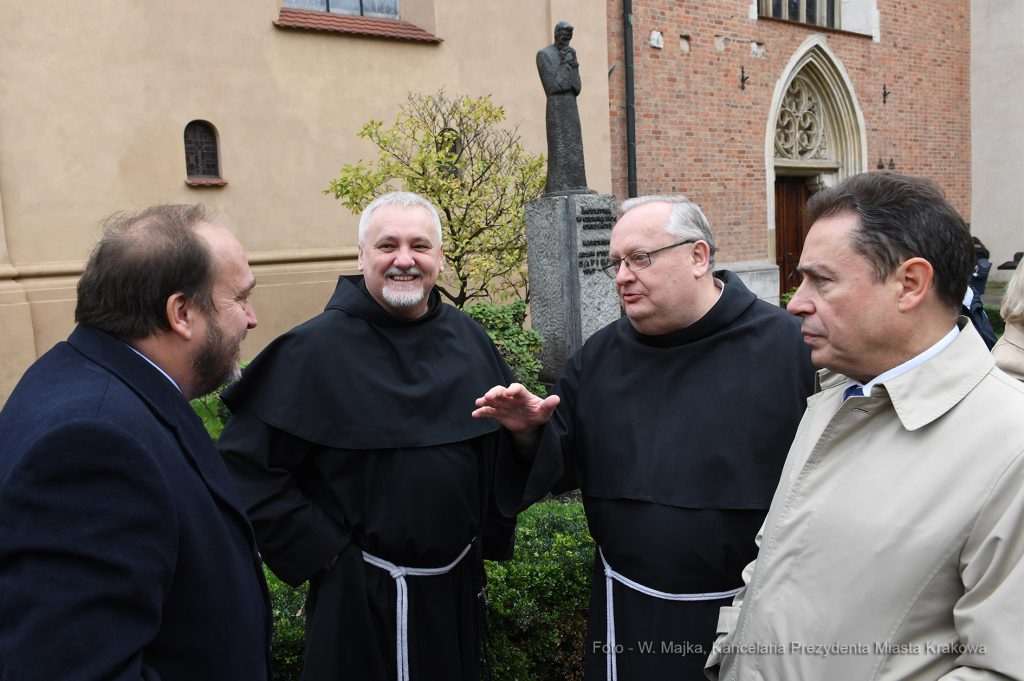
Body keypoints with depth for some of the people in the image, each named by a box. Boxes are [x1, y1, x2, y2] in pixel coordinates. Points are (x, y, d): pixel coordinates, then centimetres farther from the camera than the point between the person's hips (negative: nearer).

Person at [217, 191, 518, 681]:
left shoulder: (469, 339, 1)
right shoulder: (315, 348, -14)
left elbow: (509, 441, 12)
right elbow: (245, 464, -13)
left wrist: (493, 535, 9)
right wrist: (318, 549, -13)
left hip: (458, 586, 5)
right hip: (361, 597, -5)